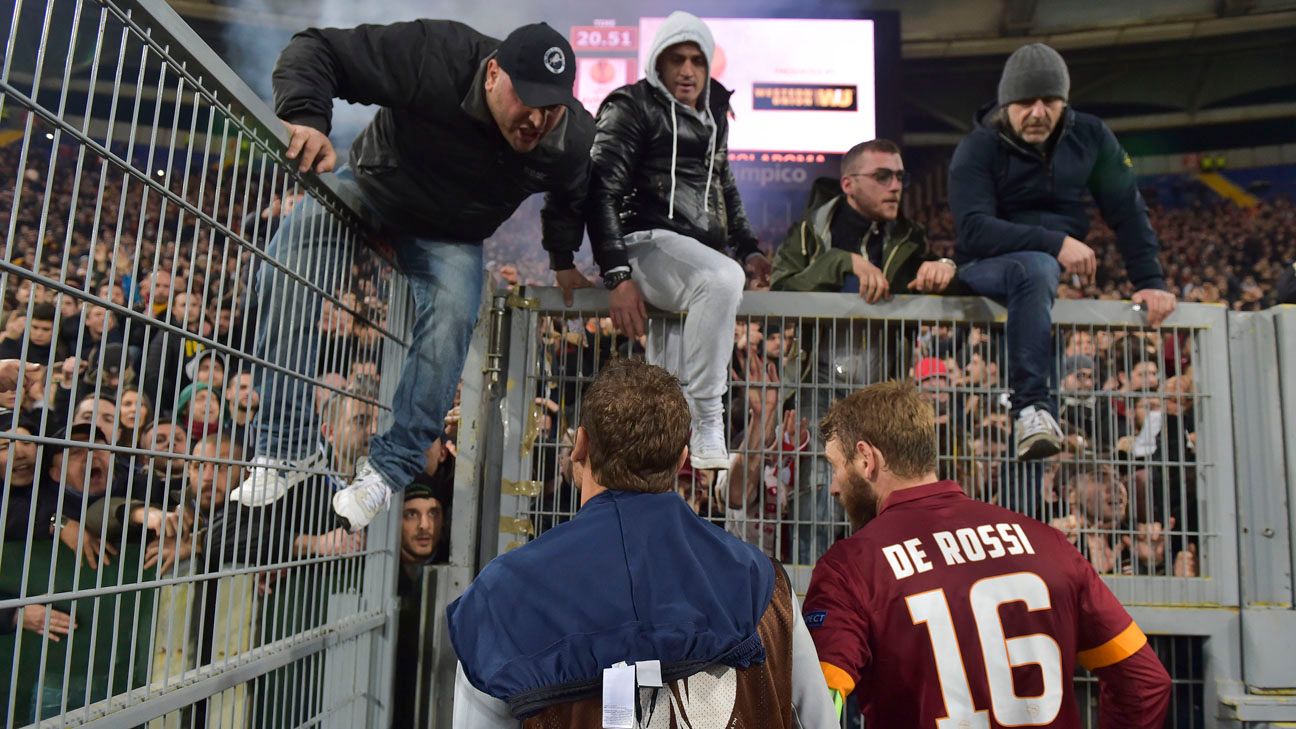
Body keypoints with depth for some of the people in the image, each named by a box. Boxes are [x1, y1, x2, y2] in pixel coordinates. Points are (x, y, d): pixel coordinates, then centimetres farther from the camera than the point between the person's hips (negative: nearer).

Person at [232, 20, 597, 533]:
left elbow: (572, 196, 4)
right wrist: (307, 119, -48)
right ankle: (289, 449, -12)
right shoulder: (432, 57, -34)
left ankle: (391, 466, -16)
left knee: (453, 314, -28)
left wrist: (564, 259, 8)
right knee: (284, 273, -20)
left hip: (450, 237, 1)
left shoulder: (574, 139, -22)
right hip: (372, 188, 0)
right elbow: (316, 50, -30)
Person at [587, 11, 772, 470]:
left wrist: (748, 248, 18)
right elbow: (600, 191, -10)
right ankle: (706, 431, -28)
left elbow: (724, 187, 33)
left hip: (696, 252, 8)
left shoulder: (711, 115, 22)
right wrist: (618, 275, -20)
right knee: (723, 279, -34)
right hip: (647, 240, -8)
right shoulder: (632, 106, 0)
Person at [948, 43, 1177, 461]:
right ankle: (1032, 405, -39)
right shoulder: (977, 150, -8)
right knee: (1036, 268, -34)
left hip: (1060, 265, 6)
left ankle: (1032, 405, -14)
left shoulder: (1091, 137, 5)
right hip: (984, 269, -6)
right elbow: (974, 230, -22)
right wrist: (1055, 243, -30)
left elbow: (1128, 212, 5)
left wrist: (1150, 281, -4)